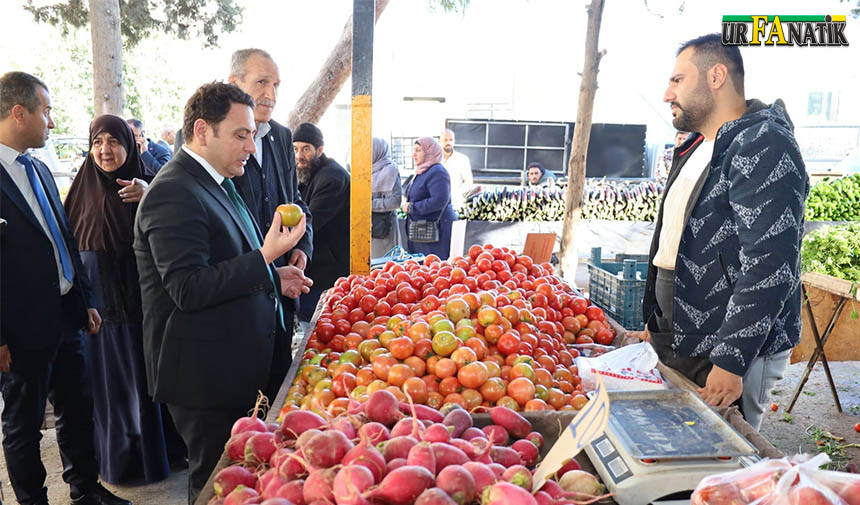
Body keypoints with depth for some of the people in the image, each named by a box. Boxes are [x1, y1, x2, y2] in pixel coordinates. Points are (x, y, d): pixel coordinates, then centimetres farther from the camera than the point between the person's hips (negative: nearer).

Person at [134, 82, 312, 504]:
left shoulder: (216, 183, 13)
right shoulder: (174, 193, -20)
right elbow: (189, 290, -25)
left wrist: (272, 277, 9)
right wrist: (264, 258, -27)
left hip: (234, 368, 10)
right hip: (204, 375, -10)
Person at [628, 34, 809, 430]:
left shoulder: (763, 146, -15)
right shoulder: (696, 148, 15)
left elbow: (770, 267, -23)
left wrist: (730, 361, -24)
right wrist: (657, 324, 22)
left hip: (732, 354, -9)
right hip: (677, 344, 9)